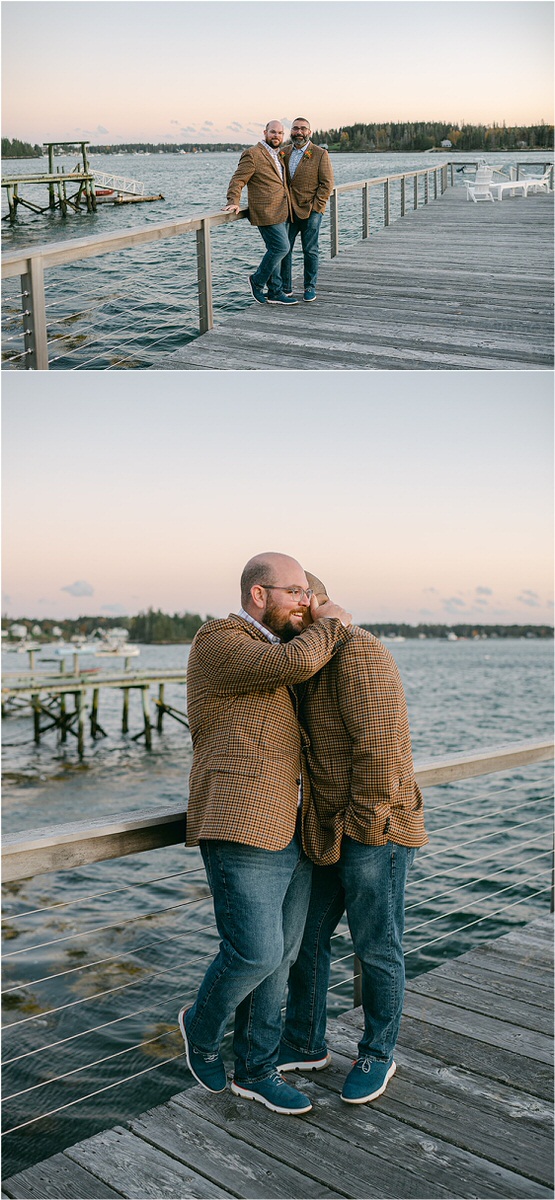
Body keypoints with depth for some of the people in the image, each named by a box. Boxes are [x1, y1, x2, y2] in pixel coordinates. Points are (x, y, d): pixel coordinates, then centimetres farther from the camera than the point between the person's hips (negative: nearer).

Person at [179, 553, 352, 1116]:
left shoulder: (271, 651, 19)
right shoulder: (218, 643, -10)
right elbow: (293, 664, -21)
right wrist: (330, 626, -6)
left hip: (288, 831, 9)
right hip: (239, 829, -9)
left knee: (280, 956, 11)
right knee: (255, 953, -9)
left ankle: (256, 1070, 25)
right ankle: (203, 1025, 21)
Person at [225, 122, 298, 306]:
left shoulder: (280, 155, 19)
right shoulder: (253, 154, -8)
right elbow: (238, 179, -11)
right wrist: (234, 201, -24)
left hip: (281, 212, 8)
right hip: (267, 212, -8)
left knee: (276, 250, 10)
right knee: (281, 247, -13)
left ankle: (275, 293, 15)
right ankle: (257, 281, 4)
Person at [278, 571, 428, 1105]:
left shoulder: (359, 654, -20)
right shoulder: (317, 666, 12)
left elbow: (380, 745, -25)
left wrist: (364, 822, -19)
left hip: (374, 830, -9)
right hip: (329, 833, 9)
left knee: (377, 949, 7)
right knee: (306, 936, 14)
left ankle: (377, 1054, 27)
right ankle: (304, 1045, 30)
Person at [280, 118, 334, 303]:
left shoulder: (320, 154, -3)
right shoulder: (284, 153, 9)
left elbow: (327, 183, -4)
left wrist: (316, 207, -11)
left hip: (311, 211, -4)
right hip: (287, 211, 4)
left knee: (310, 251, 4)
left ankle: (310, 288, 14)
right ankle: (285, 287, 12)